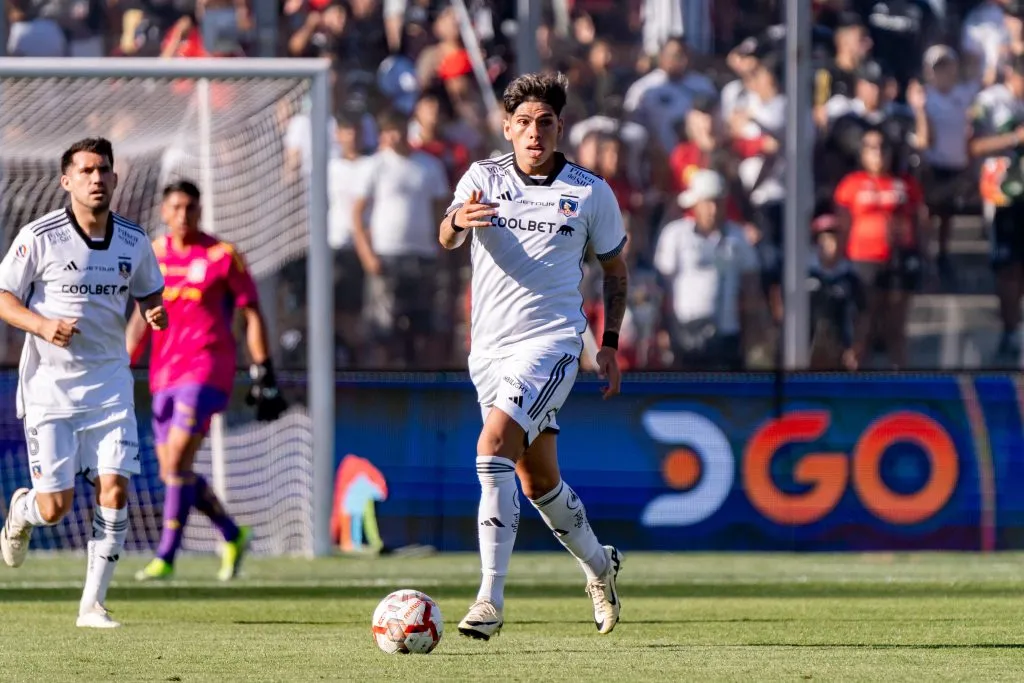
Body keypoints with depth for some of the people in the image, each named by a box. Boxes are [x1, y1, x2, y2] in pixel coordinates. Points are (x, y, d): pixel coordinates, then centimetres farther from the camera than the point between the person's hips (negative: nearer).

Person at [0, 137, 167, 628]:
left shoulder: (133, 240, 2)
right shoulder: (39, 236, -9)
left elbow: (149, 292, 18)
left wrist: (155, 312, -6)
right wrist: (42, 325, -22)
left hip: (109, 383, 3)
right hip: (50, 384, -3)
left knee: (114, 490, -11)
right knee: (55, 507, -5)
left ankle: (93, 604, -2)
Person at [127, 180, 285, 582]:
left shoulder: (222, 256, -4)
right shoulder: (154, 256, 9)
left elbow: (252, 315, 0)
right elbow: (142, 318, 17)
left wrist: (263, 373, -4)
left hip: (206, 370, -6)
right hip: (164, 375, 6)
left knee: (177, 459, -18)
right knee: (171, 471, 6)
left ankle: (166, 557, -14)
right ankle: (233, 537, 26)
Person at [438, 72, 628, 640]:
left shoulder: (590, 192, 1)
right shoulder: (484, 178, 3)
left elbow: (614, 267, 14)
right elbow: (446, 238, -13)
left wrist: (610, 342, 6)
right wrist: (457, 220, -37)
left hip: (551, 342, -4)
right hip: (490, 346, 4)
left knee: (494, 443, -25)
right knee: (536, 479, 14)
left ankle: (491, 599, -27)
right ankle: (599, 566, 41)